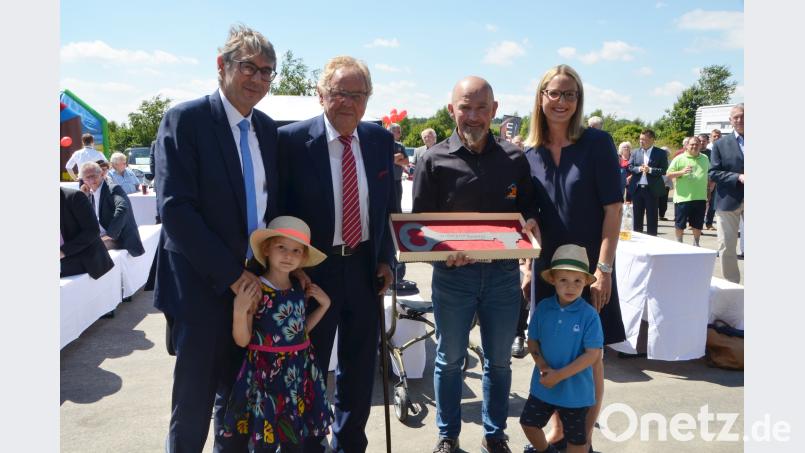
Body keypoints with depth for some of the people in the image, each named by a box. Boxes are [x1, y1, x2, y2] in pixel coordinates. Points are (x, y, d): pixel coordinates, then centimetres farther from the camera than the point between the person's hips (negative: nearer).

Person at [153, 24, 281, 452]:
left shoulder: (267, 128, 8)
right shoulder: (185, 119, -10)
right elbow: (175, 208, -17)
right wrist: (230, 273, -17)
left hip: (255, 283, 5)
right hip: (203, 285, -5)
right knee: (194, 402, 7)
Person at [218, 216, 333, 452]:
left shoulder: (301, 288, 3)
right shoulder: (255, 290, -14)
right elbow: (242, 340, -12)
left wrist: (323, 306, 7)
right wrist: (239, 311, -28)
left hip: (299, 370, 5)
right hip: (267, 372, -5)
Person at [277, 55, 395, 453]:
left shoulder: (381, 140, 2)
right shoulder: (292, 139, -12)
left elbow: (388, 205, 10)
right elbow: (279, 209, -7)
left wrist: (385, 258, 6)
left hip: (366, 267, 5)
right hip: (314, 269, -4)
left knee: (360, 366, 18)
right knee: (308, 367, 11)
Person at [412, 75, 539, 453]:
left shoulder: (514, 158, 3)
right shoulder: (434, 160, -4)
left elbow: (528, 206, 12)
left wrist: (530, 221, -11)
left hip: (504, 273, 2)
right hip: (452, 274, -2)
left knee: (499, 361, 15)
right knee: (449, 359, 13)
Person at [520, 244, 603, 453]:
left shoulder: (589, 315, -19)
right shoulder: (543, 308, -7)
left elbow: (593, 354, -19)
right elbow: (532, 341, 2)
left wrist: (559, 375, -20)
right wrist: (543, 367, -15)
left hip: (575, 389, -4)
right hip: (543, 384, 4)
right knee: (528, 422, 20)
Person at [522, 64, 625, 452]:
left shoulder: (597, 142, -9)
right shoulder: (530, 152, 2)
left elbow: (613, 208, -11)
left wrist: (604, 269, -15)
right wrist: (529, 267, 6)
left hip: (589, 267, -4)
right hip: (548, 268, 4)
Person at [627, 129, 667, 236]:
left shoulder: (661, 153, -1)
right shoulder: (635, 153, 9)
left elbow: (664, 170, -7)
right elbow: (629, 167, 3)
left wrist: (650, 170, -19)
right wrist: (639, 169, -15)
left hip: (652, 189, -3)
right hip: (637, 188, 3)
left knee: (652, 218, 2)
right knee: (637, 216, 11)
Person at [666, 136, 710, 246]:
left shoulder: (705, 159, 13)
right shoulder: (679, 159, -1)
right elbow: (668, 175, -5)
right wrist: (682, 172, -20)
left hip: (700, 197, 4)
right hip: (683, 197, -4)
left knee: (698, 224, 11)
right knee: (680, 224, 3)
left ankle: (696, 244, 26)